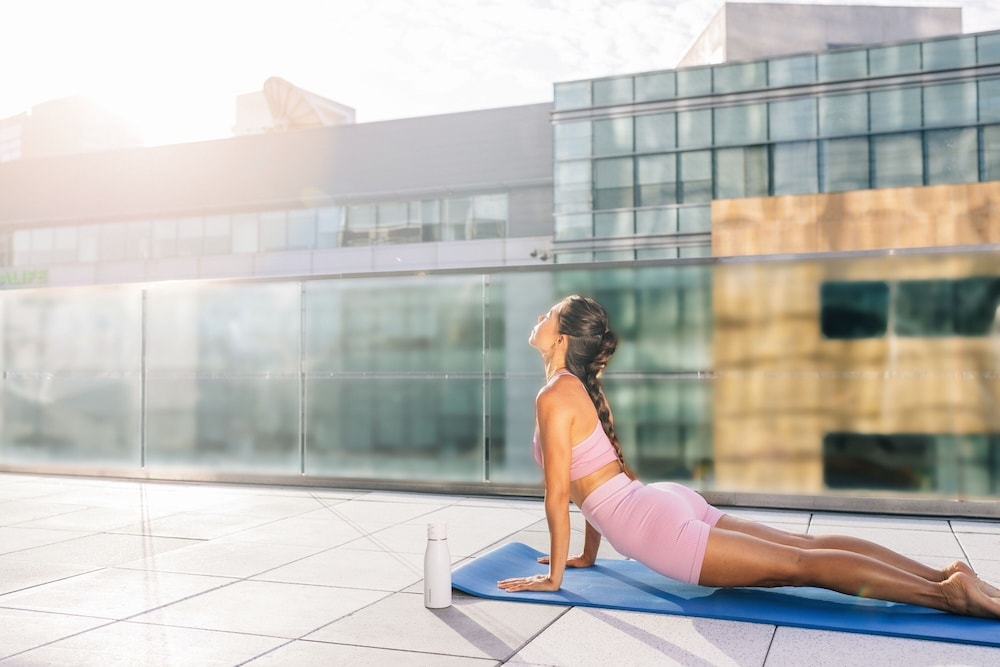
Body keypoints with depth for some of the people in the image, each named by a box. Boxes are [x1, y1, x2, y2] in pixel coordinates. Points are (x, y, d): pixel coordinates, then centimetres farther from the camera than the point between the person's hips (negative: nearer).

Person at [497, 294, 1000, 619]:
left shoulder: (554, 396, -12)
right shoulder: (581, 387, 17)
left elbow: (558, 495, -14)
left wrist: (553, 577, -5)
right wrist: (586, 556, 27)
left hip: (654, 524, -9)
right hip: (667, 501, 9)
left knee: (799, 564, -9)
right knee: (805, 544, 6)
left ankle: (947, 591, -10)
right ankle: (944, 573, 6)